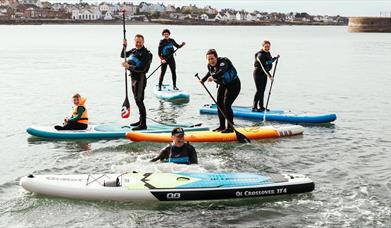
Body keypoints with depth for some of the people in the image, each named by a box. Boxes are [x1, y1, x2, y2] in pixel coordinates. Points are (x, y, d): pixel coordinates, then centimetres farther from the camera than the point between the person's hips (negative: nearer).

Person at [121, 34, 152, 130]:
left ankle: (143, 124, -10)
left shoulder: (146, 54, -15)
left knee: (139, 101, -11)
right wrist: (124, 46, 2)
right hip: (134, 78, 9)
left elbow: (142, 69, -23)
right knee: (137, 100, 16)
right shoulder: (133, 51, 10)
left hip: (140, 79, -9)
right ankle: (141, 120, 28)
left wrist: (129, 66, -27)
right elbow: (122, 55, 19)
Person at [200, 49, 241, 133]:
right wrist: (203, 80, 11)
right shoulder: (210, 66, -4)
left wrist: (213, 77, -65)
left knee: (226, 105, -17)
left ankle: (230, 127, -10)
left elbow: (222, 71, -50)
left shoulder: (223, 62, -28)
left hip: (233, 84, -8)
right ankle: (222, 126, 18)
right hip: (223, 85, 9)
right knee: (219, 104, 6)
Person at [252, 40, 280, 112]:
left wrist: (276, 58, 17)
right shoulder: (260, 55, -19)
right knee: (259, 90, -11)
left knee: (262, 90, 11)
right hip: (258, 73, -9)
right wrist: (269, 76, -25)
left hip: (264, 74, 9)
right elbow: (263, 67, -24)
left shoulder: (268, 53, 9)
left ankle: (261, 107, 19)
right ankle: (254, 107, -7)